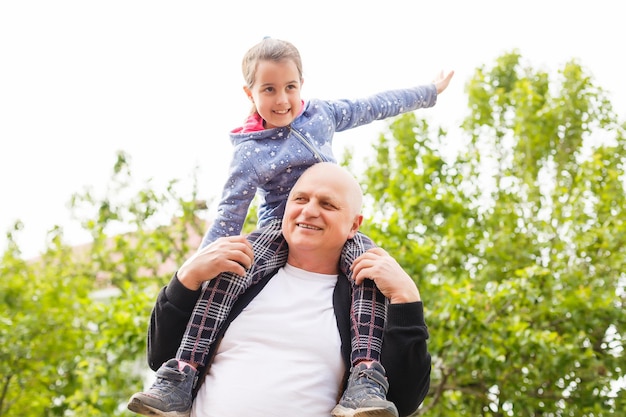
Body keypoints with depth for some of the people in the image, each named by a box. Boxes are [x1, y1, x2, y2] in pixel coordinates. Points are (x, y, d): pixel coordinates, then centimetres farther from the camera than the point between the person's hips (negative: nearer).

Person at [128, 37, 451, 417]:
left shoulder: (321, 113, 6)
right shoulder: (250, 154, -8)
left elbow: (374, 106, 18)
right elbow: (228, 218, -8)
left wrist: (429, 91, 28)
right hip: (280, 230, -3)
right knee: (227, 274, -33)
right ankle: (182, 375, -36)